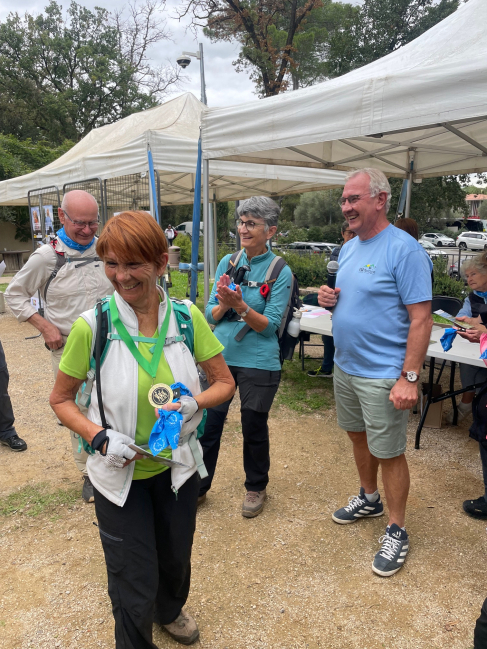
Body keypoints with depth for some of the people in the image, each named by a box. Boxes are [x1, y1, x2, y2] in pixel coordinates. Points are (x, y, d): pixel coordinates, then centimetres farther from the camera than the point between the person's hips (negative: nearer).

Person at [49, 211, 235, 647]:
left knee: (176, 559, 24)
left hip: (177, 467, 3)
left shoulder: (187, 317, -12)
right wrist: (99, 437, -21)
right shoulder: (92, 325, -18)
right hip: (120, 474, -2)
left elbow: (225, 383, -3)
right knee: (134, 588, 10)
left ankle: (170, 611, 60)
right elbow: (61, 399, -5)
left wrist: (194, 403, -22)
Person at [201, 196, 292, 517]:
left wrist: (240, 306, -26)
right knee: (208, 422, 9)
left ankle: (256, 487, 36)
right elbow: (211, 315, 4)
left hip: (259, 363, -3)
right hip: (221, 356, 4)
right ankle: (198, 485, 30)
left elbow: (270, 325, -12)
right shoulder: (228, 262, 4)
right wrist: (223, 304, -18)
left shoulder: (280, 272, -8)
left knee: (254, 428, 11)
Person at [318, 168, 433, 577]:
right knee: (358, 435, 22)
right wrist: (330, 299, -3)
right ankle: (369, 499, 44)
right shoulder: (348, 248, 8)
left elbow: (421, 318, -20)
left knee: (389, 453, 4)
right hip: (345, 366, 8)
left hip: (383, 375, -8)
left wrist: (409, 378, -23)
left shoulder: (404, 249, -17)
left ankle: (397, 532, 24)